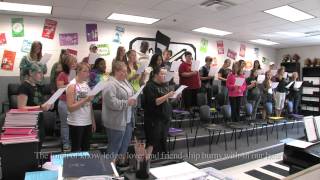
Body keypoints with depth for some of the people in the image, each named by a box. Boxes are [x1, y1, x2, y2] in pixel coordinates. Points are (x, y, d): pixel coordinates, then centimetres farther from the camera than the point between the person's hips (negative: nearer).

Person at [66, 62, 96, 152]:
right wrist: (85, 100, -24)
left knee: (86, 148, 15)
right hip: (76, 123, -6)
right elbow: (70, 107, -18)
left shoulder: (86, 84, 7)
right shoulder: (72, 86, -12)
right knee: (76, 150, 6)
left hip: (88, 122, 6)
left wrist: (93, 121, 10)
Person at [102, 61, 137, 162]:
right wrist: (127, 102, -23)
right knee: (114, 147, 5)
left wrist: (133, 100, 1)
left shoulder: (124, 82, 12)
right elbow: (112, 102, -27)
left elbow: (130, 94, 21)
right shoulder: (110, 84, -18)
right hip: (116, 122, -9)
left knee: (125, 146, 19)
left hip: (127, 120, 9)